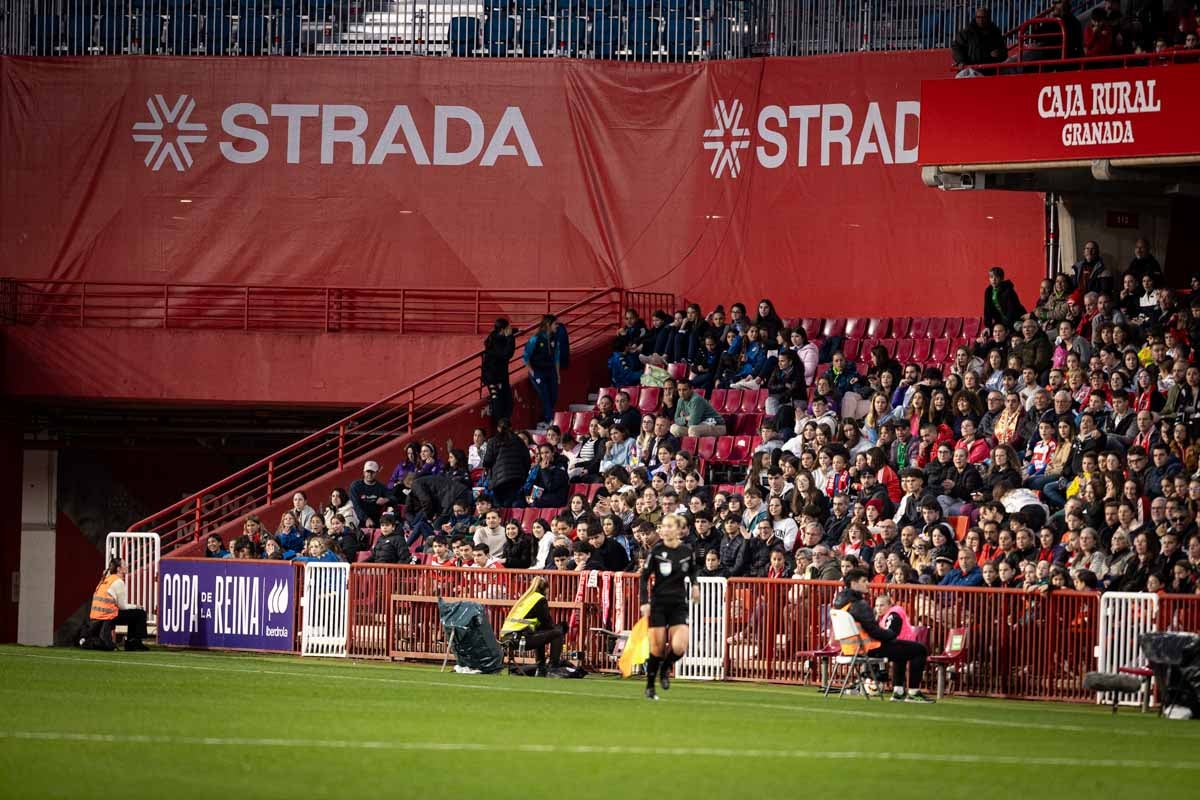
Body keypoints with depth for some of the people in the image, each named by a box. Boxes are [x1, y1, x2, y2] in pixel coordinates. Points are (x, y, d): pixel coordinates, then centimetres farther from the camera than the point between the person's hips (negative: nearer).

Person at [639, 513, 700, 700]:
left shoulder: (687, 551, 1)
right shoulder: (656, 551, -6)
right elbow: (644, 578, -3)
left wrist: (695, 585, 5)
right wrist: (645, 602, -12)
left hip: (679, 605, 1)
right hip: (658, 605, -1)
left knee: (679, 648, -14)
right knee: (657, 649, -1)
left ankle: (665, 669, 18)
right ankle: (650, 686, 17)